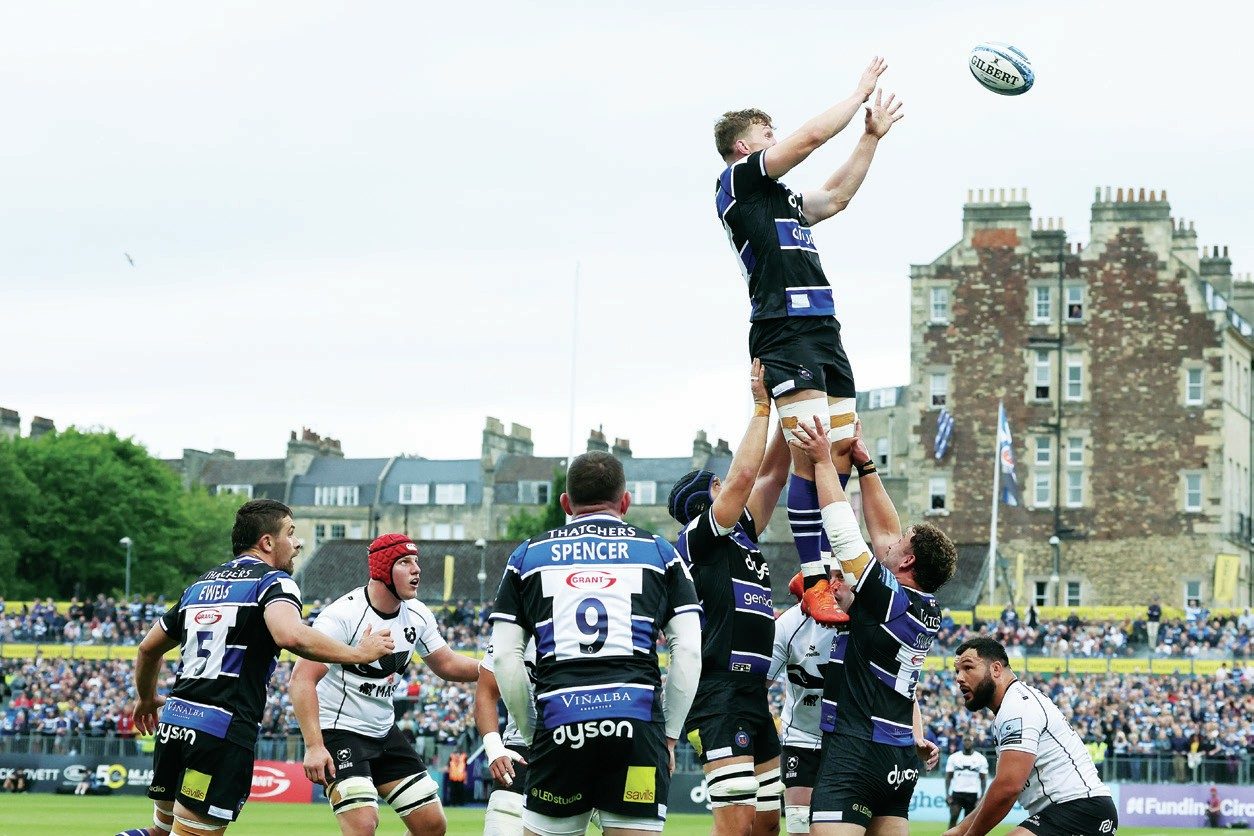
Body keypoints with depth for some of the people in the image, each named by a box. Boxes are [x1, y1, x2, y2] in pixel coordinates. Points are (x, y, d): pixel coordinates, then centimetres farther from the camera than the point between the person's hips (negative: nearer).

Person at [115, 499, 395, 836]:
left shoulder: (202, 584, 20)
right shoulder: (273, 581, -3)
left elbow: (149, 648, 29)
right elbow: (291, 635, -26)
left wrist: (146, 700, 46)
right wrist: (359, 653, -14)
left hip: (174, 721, 7)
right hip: (224, 731, -7)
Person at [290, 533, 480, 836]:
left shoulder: (417, 615, 1)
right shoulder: (343, 615, -22)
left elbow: (446, 664, 15)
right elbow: (301, 680, -25)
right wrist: (314, 746, -33)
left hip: (384, 731, 8)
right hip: (338, 731, -8)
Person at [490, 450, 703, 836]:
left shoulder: (528, 555, 18)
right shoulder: (659, 552, 16)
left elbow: (505, 658, 11)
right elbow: (688, 652, 8)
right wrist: (670, 734, 14)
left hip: (559, 721, 1)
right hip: (638, 724, -1)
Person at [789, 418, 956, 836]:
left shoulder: (886, 597, -9)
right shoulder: (929, 613, 11)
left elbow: (842, 530, -6)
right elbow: (883, 530, 20)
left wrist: (824, 460, 2)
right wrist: (864, 464, 22)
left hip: (855, 750, -9)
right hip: (902, 756, 9)